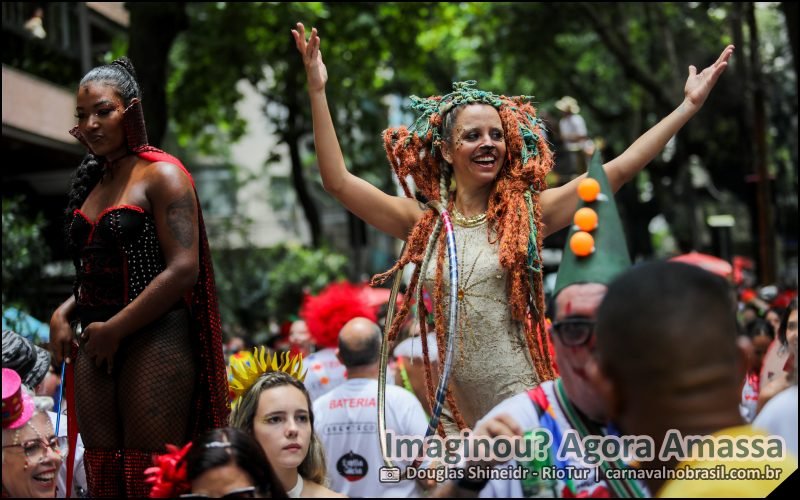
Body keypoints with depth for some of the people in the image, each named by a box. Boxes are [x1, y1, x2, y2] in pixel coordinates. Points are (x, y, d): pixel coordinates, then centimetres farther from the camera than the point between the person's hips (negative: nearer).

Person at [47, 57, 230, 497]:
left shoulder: (161, 174, -6)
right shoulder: (92, 181, 17)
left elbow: (183, 270, -16)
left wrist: (115, 329, -13)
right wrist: (64, 313, 7)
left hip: (154, 340, -7)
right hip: (95, 345, 8)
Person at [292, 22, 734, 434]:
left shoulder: (526, 214, 1)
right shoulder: (424, 222, 5)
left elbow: (619, 169, -1)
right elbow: (337, 181, 0)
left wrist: (689, 105, -2)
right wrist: (317, 91, -4)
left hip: (521, 400, -2)